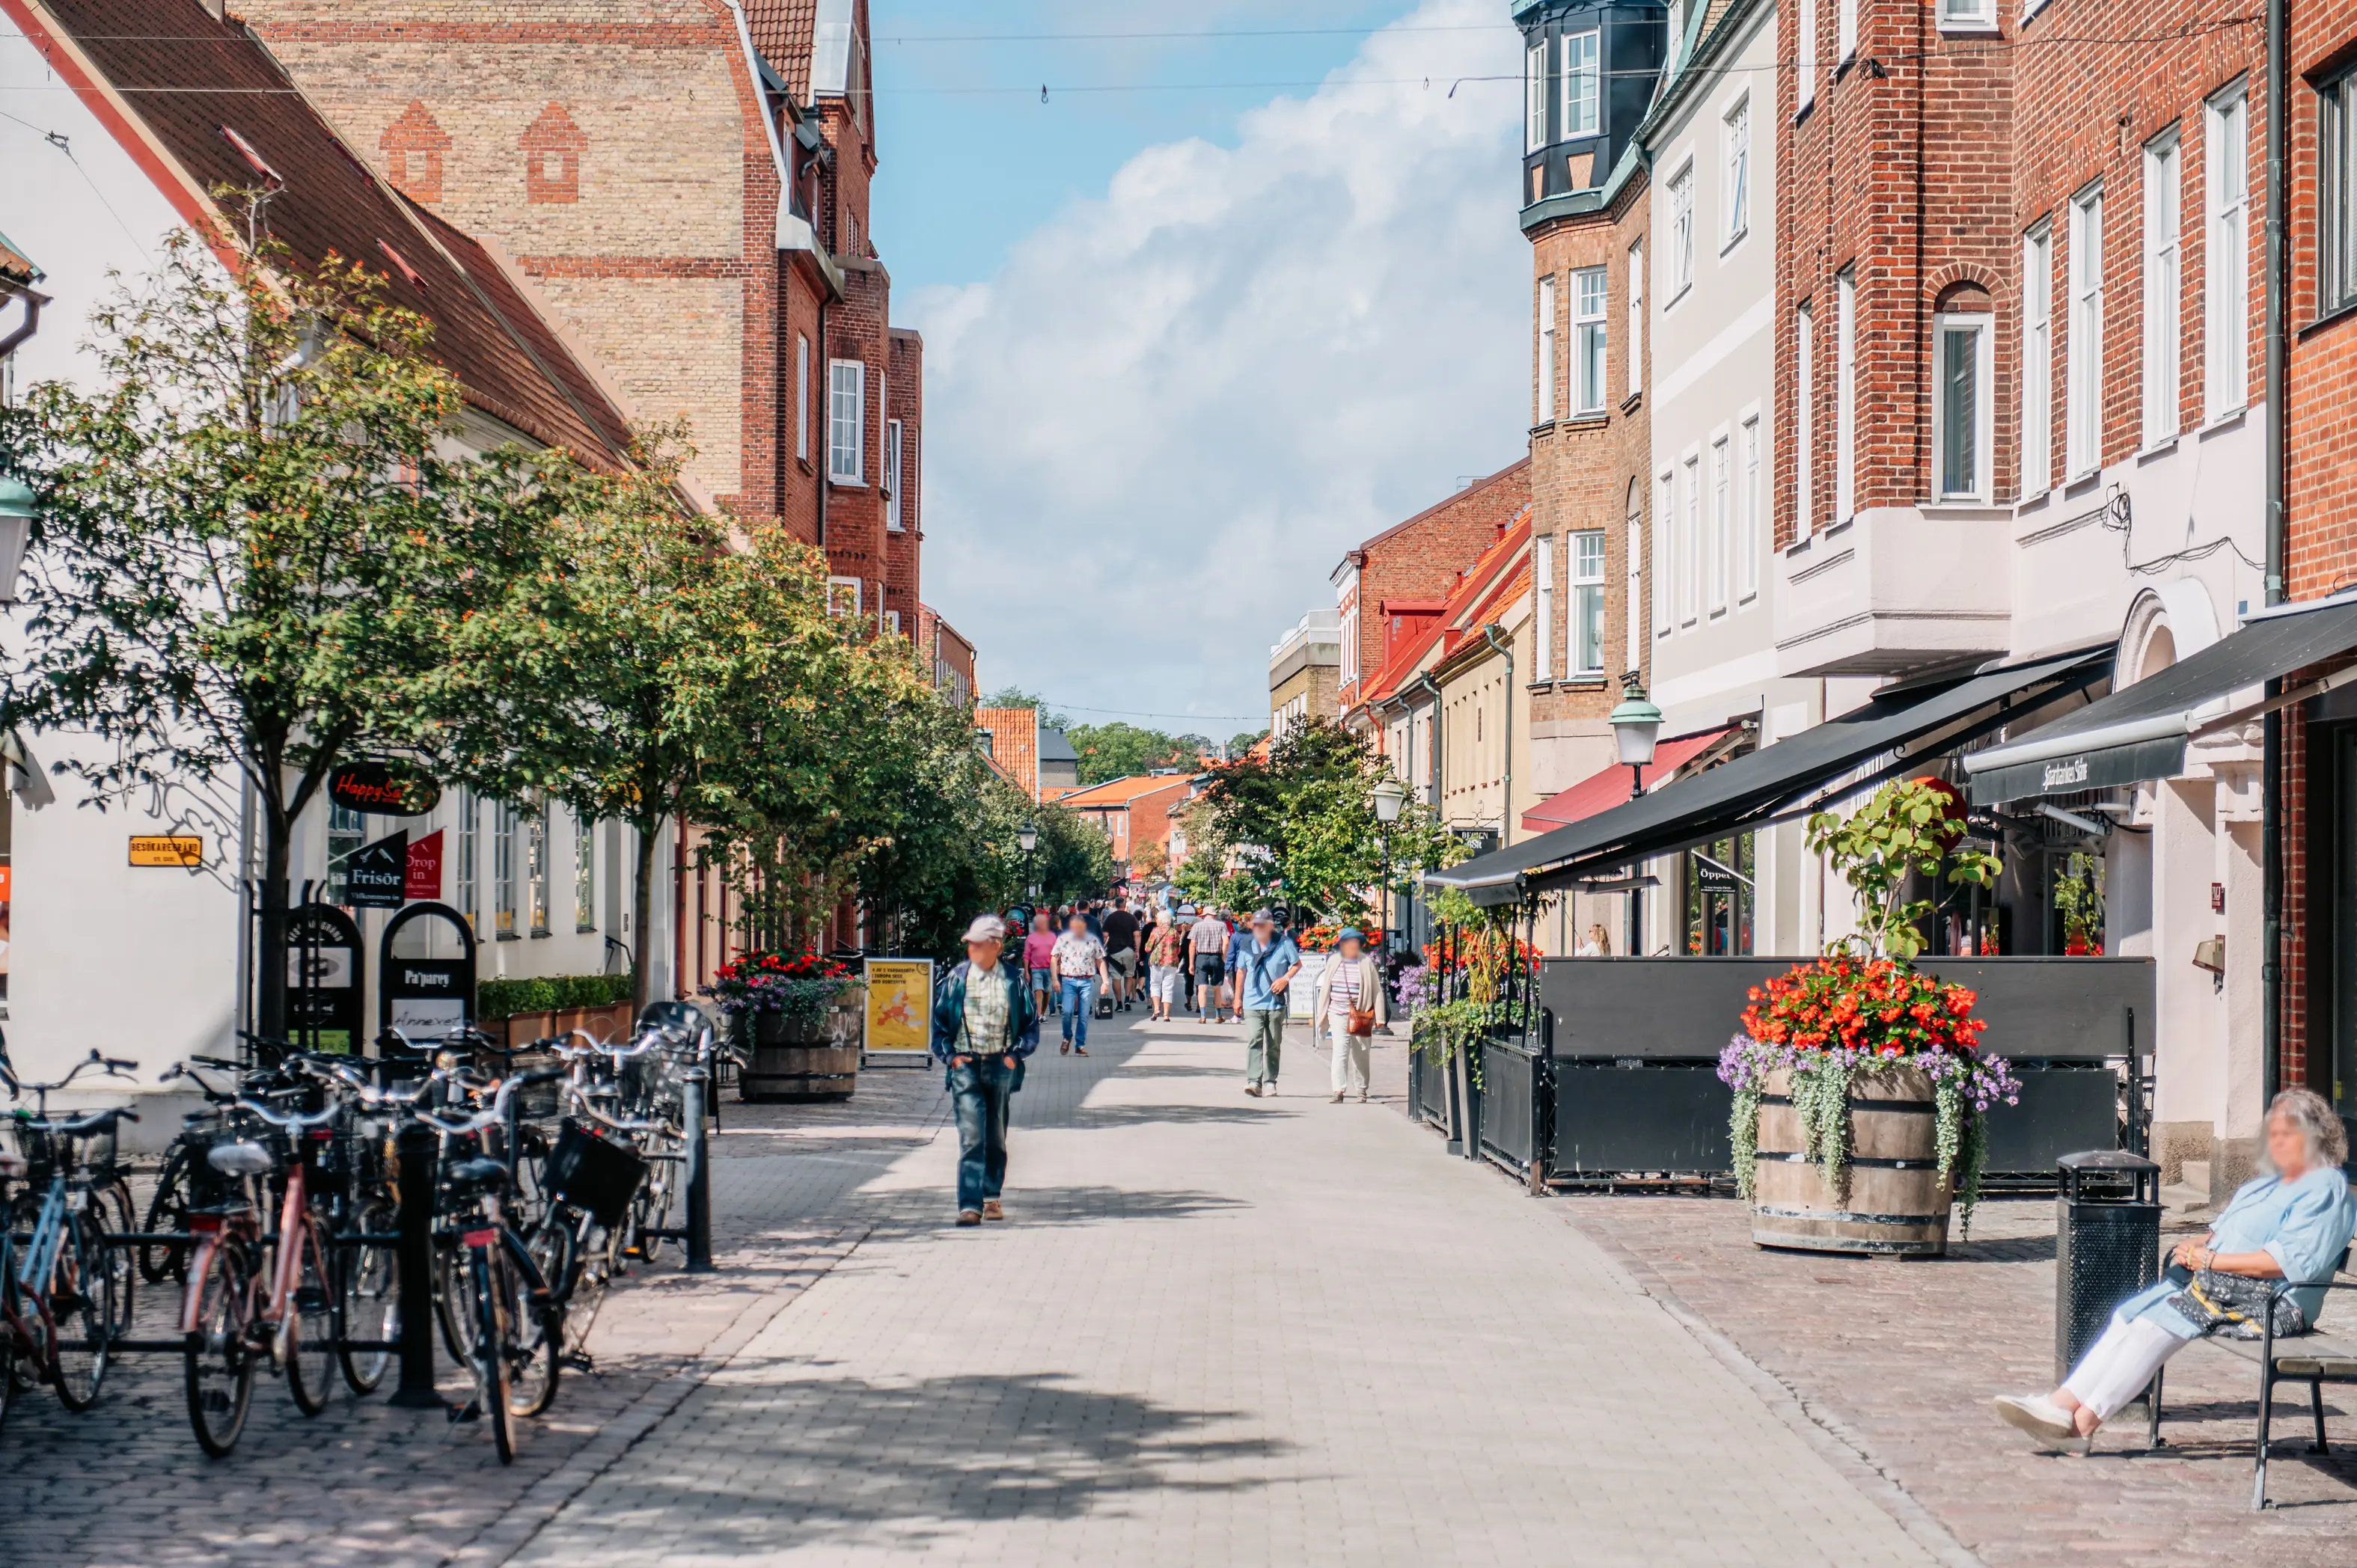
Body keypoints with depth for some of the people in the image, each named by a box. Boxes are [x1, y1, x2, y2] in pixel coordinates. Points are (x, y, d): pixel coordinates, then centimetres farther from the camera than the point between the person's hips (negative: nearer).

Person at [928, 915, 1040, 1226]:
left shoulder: (1013, 979, 1)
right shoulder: (957, 978, 1)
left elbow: (1031, 1022, 10)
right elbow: (939, 1020, 8)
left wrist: (1016, 1054, -1)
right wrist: (950, 1055, -2)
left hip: (1001, 1066, 1)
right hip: (966, 1065, -1)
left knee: (996, 1137, 11)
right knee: (971, 1136, -11)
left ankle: (992, 1197, 26)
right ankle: (970, 1205, -14)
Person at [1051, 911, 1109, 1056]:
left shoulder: (1093, 941, 3)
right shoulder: (1063, 939, 2)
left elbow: (1100, 962, 8)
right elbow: (1054, 960, 6)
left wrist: (1105, 981, 1)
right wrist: (1055, 980, -3)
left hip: (1087, 981, 1)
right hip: (1068, 981, -1)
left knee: (1084, 1015, 2)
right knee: (1067, 1011, -13)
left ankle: (1080, 1044, 12)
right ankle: (1067, 1037, 13)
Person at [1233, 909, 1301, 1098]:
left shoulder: (1284, 944, -2)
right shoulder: (1248, 947, 8)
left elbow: (1297, 964, 5)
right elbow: (1241, 972, 18)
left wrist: (1285, 979, -11)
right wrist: (1238, 997, 16)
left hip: (1276, 1003, -1)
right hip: (1253, 1003, 1)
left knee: (1273, 1045, 7)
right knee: (1253, 1041, -14)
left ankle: (1270, 1082, 16)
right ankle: (1253, 1081, -21)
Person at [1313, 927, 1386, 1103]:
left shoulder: (1367, 963, -1)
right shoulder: (1334, 962, 6)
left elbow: (1377, 991, 1)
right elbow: (1325, 989, 14)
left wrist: (1379, 1017, -3)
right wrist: (1321, 1014, 14)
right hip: (1338, 1014, 1)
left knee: (1360, 1054, 8)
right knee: (1340, 1051, -10)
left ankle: (1362, 1090, 23)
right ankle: (1338, 1091, -14)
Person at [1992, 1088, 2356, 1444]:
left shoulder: (2326, 1189, -5)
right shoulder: (2263, 1185, 26)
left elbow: (2289, 1261, -17)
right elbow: (2220, 1233, 25)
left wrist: (2208, 1260, -15)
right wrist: (2195, 1247, 0)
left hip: (2268, 1299, -9)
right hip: (2212, 1282, 9)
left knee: (2153, 1326, -24)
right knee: (2128, 1315, -9)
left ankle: (2084, 1421, -26)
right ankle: (2063, 1402, -18)